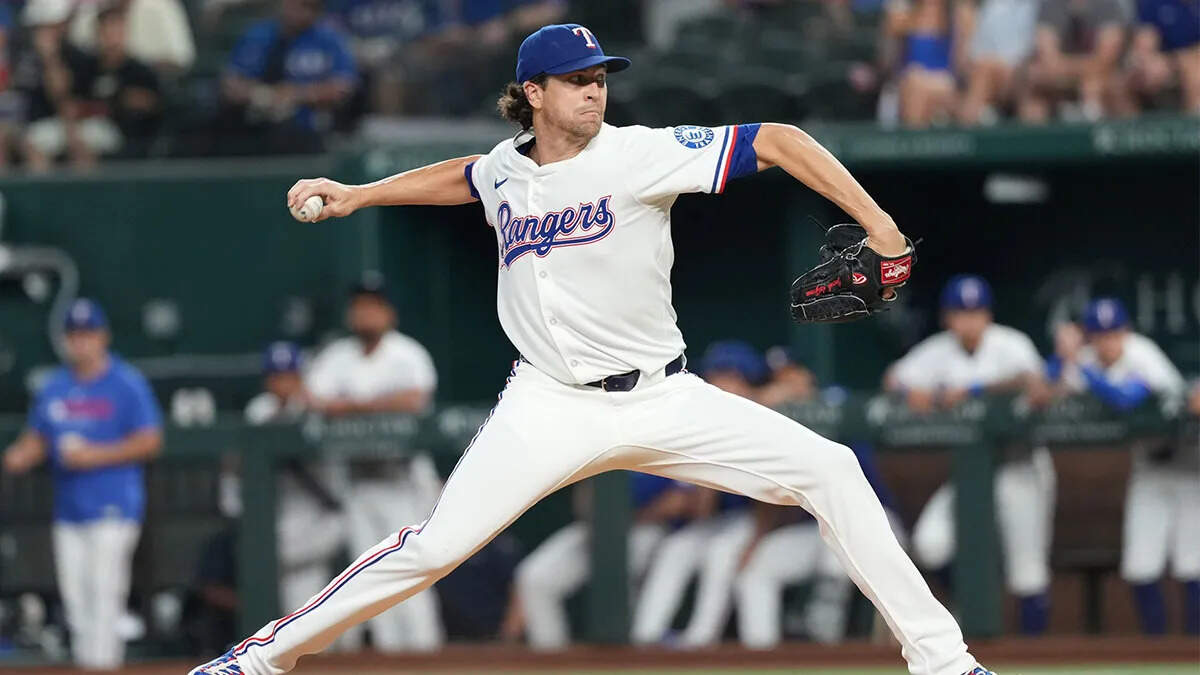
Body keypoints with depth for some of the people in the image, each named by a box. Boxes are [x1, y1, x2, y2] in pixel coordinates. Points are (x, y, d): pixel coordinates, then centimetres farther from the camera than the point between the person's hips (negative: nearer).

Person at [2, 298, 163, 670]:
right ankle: (83, 665, 14)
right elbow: (36, 440, 18)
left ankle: (101, 664, -15)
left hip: (112, 509, -6)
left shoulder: (127, 384, -4)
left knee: (104, 593, -13)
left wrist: (96, 455, -16)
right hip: (68, 511, 6)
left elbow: (150, 442, -7)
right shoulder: (54, 387, 13)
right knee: (75, 598, 6)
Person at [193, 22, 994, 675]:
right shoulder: (504, 172, 4)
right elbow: (461, 178, 31)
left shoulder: (641, 154, -9)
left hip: (662, 402, -1)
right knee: (436, 546, -13)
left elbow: (776, 141, -14)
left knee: (829, 471, -13)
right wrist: (357, 195, 26)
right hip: (550, 410, 1)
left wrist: (875, 224, -22)